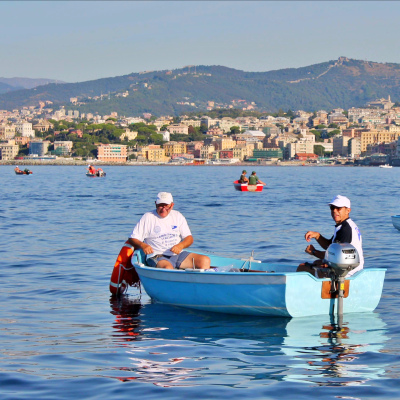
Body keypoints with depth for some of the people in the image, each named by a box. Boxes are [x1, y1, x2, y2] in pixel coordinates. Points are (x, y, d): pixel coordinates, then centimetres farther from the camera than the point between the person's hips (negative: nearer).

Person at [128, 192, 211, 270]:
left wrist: (181, 245, -12)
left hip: (177, 254, 5)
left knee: (205, 260, -17)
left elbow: (189, 238, 11)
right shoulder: (148, 218, 3)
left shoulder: (177, 216, 14)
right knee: (168, 268, -40)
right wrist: (142, 245, -22)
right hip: (157, 256, -5)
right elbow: (132, 239, 1)